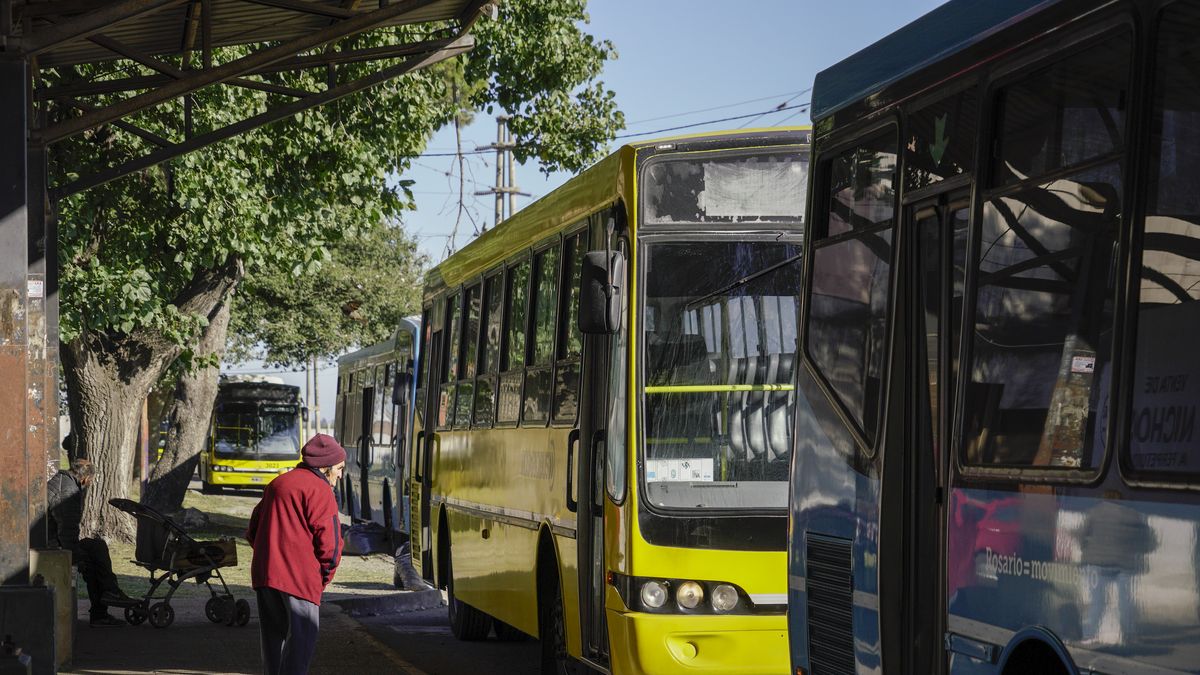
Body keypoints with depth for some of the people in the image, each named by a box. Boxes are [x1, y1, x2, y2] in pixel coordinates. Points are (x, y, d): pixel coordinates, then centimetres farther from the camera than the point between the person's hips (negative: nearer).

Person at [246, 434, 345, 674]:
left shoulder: (277, 484, 20)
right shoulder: (319, 489, -7)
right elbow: (329, 538, -14)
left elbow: (253, 530, 23)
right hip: (300, 577, -8)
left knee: (274, 635, 15)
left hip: (264, 573, 8)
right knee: (302, 636, -6)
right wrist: (325, 575, 0)